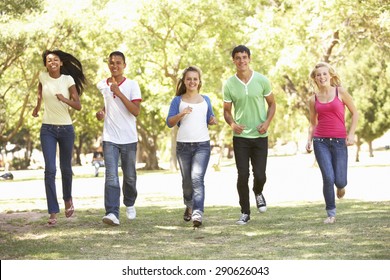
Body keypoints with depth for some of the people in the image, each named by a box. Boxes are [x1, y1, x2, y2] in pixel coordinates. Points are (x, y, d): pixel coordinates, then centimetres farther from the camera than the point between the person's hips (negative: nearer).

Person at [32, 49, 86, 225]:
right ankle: (53, 213, -13)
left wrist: (64, 99, -25)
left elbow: (78, 106, -8)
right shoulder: (43, 77, -1)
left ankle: (68, 199, 41)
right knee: (50, 170, -11)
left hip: (66, 129, 0)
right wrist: (37, 107, 29)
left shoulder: (68, 79, -6)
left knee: (66, 168, 13)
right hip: (48, 129, 0)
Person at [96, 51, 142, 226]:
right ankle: (112, 213, -20)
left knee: (130, 176, 13)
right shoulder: (101, 85, 6)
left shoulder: (132, 85, -4)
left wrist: (119, 93, -20)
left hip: (129, 139, -1)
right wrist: (100, 112, 4)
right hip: (110, 138, 1)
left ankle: (129, 204, 39)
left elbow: (136, 111, -14)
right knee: (111, 176, -13)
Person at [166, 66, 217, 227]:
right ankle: (189, 205, 39)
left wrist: (213, 121, -2)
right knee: (187, 181, 13)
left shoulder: (205, 100, 13)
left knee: (197, 178, -18)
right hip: (183, 145, 1)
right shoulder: (178, 101, 7)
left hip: (202, 144, -1)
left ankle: (198, 213, -26)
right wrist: (181, 114, -16)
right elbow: (169, 123, 2)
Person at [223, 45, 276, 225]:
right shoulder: (229, 84, -2)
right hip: (240, 136, 0)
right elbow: (226, 110, 6)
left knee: (260, 175, -4)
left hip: (260, 136, 0)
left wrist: (267, 122, -9)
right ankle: (245, 212, 11)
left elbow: (272, 104, 8)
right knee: (242, 176, -2)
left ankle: (258, 193, 31)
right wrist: (232, 124, -15)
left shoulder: (262, 80, -2)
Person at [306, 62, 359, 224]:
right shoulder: (313, 99, 7)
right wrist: (309, 140, 2)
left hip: (339, 141, -1)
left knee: (339, 181, -6)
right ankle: (331, 214, 4)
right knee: (328, 178, -12)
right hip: (321, 142, 1)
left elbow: (355, 113, 6)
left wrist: (351, 134, -4)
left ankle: (340, 185, 34)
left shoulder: (340, 92, 1)